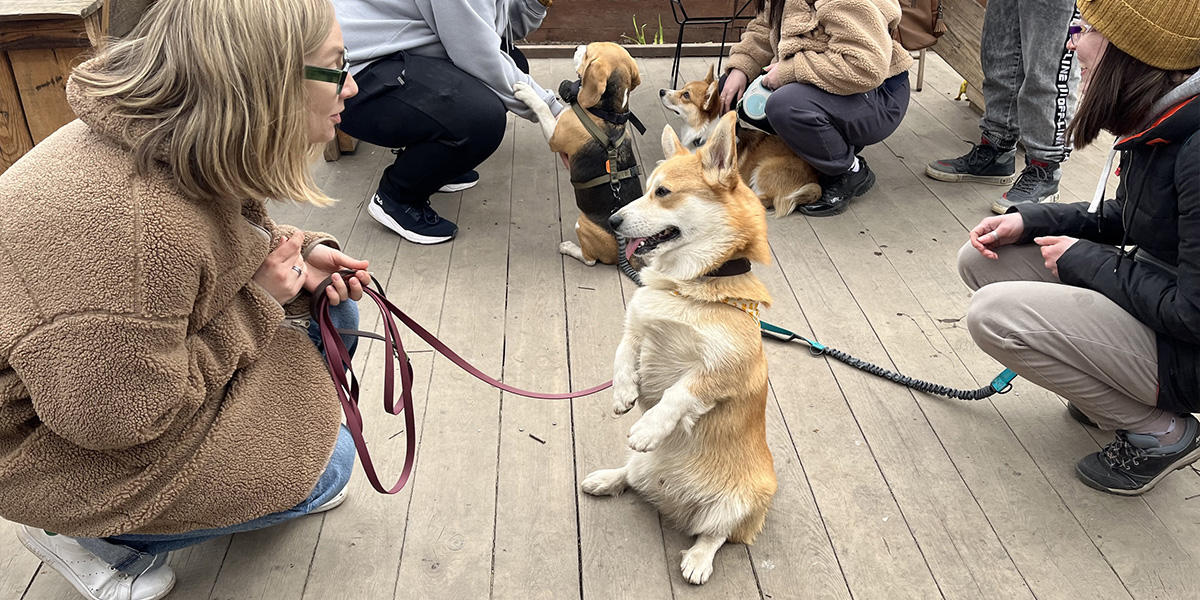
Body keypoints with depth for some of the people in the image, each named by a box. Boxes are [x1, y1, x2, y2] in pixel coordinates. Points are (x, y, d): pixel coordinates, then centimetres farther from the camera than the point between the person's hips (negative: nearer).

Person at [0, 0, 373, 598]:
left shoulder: (184, 144, -10)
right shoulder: (129, 224, -40)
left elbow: (232, 239, 11)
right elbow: (120, 417, -30)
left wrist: (300, 251, -9)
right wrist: (255, 300, -24)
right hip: (56, 437, -8)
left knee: (331, 315, 3)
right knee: (320, 467, -10)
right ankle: (85, 533, 6)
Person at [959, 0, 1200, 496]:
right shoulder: (1157, 121, -2)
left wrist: (1084, 260, -16)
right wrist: (1029, 222, 1)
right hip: (1156, 297, 9)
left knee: (993, 313, -21)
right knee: (983, 258, 2)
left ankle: (1160, 433, -1)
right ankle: (1111, 389, 13)